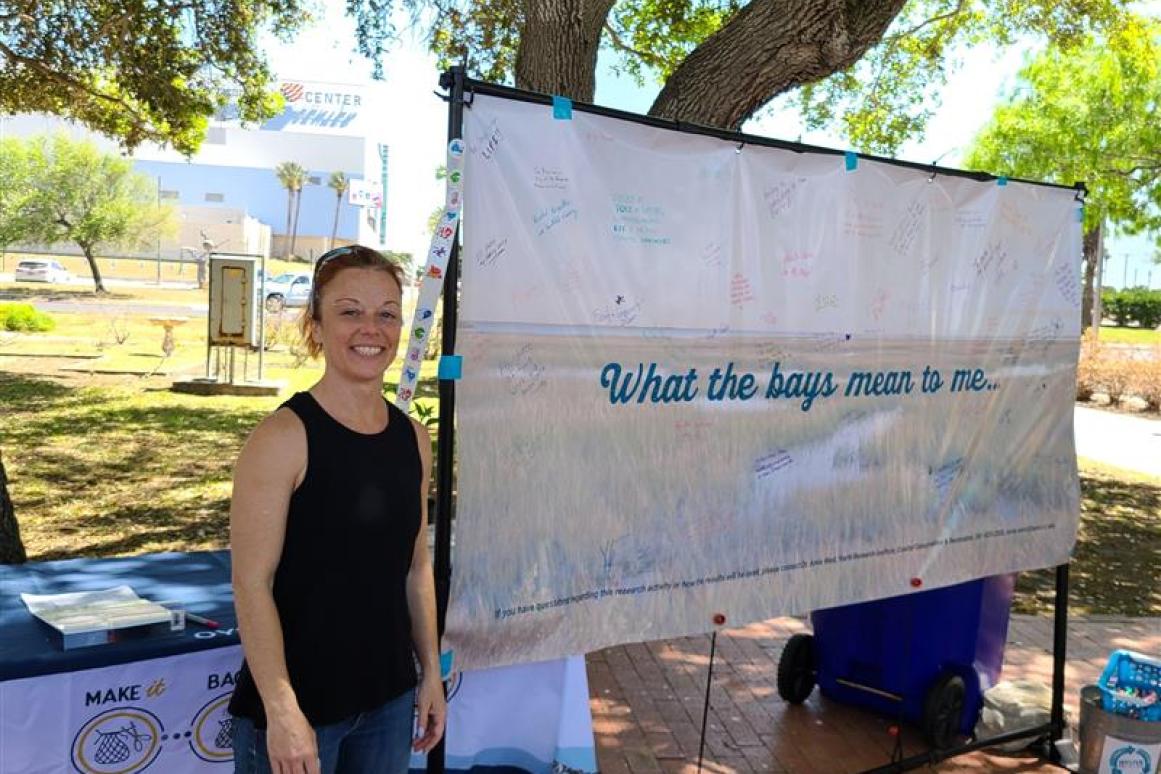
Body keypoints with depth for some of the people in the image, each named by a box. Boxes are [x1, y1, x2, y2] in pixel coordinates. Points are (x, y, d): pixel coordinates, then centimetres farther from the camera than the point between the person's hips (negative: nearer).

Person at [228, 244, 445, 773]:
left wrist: (431, 671, 11)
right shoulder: (284, 436, -15)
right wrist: (281, 710, -18)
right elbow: (252, 582, -16)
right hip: (298, 703, -5)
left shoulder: (413, 438, 3)